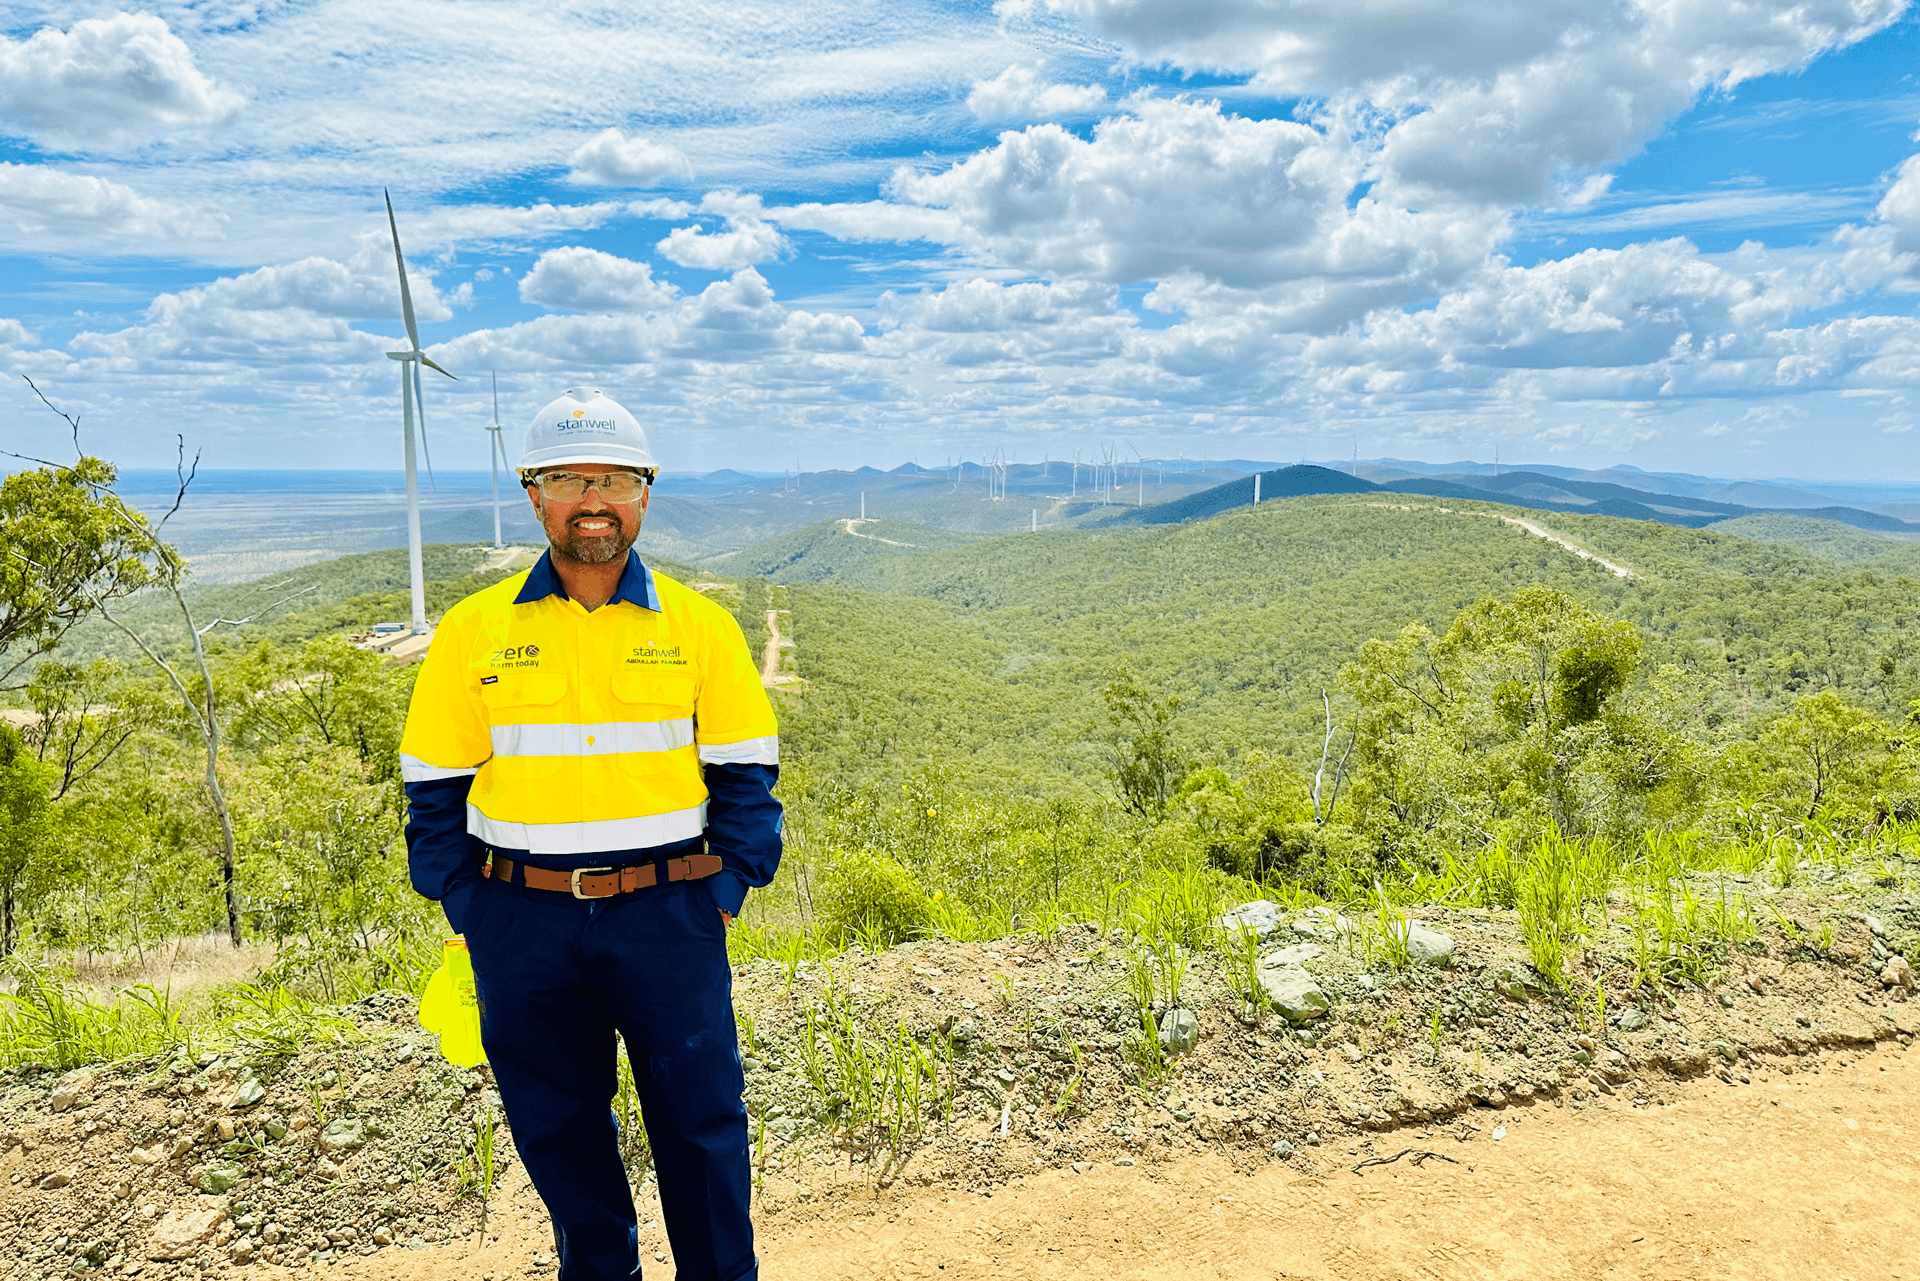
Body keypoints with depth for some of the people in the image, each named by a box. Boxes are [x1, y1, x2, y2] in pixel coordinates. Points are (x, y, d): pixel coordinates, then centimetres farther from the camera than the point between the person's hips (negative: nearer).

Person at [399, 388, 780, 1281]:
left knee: (699, 1121, 9)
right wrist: (467, 915, 2)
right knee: (557, 1131, 17)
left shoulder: (700, 627, -2)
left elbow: (743, 774, 2)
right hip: (523, 923, 2)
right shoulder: (473, 632, 0)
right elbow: (435, 789, 6)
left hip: (668, 914, -1)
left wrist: (725, 891, -4)